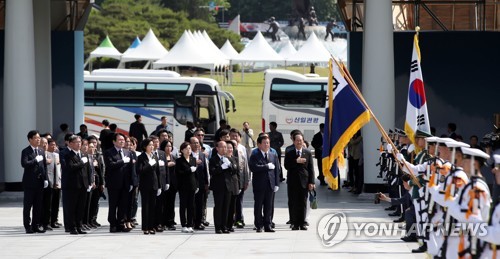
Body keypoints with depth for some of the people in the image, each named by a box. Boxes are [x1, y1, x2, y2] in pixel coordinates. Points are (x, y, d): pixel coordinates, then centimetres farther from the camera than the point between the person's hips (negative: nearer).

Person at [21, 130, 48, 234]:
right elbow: (24, 164, -21)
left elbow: (44, 166, 13)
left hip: (40, 182, 6)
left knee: (38, 206, 8)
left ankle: (36, 225, 14)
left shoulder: (41, 152, 13)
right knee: (27, 205, 0)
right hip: (29, 182, -6)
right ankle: (28, 226, 4)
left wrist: (45, 179, 5)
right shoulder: (26, 151, -6)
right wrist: (36, 160, -18)